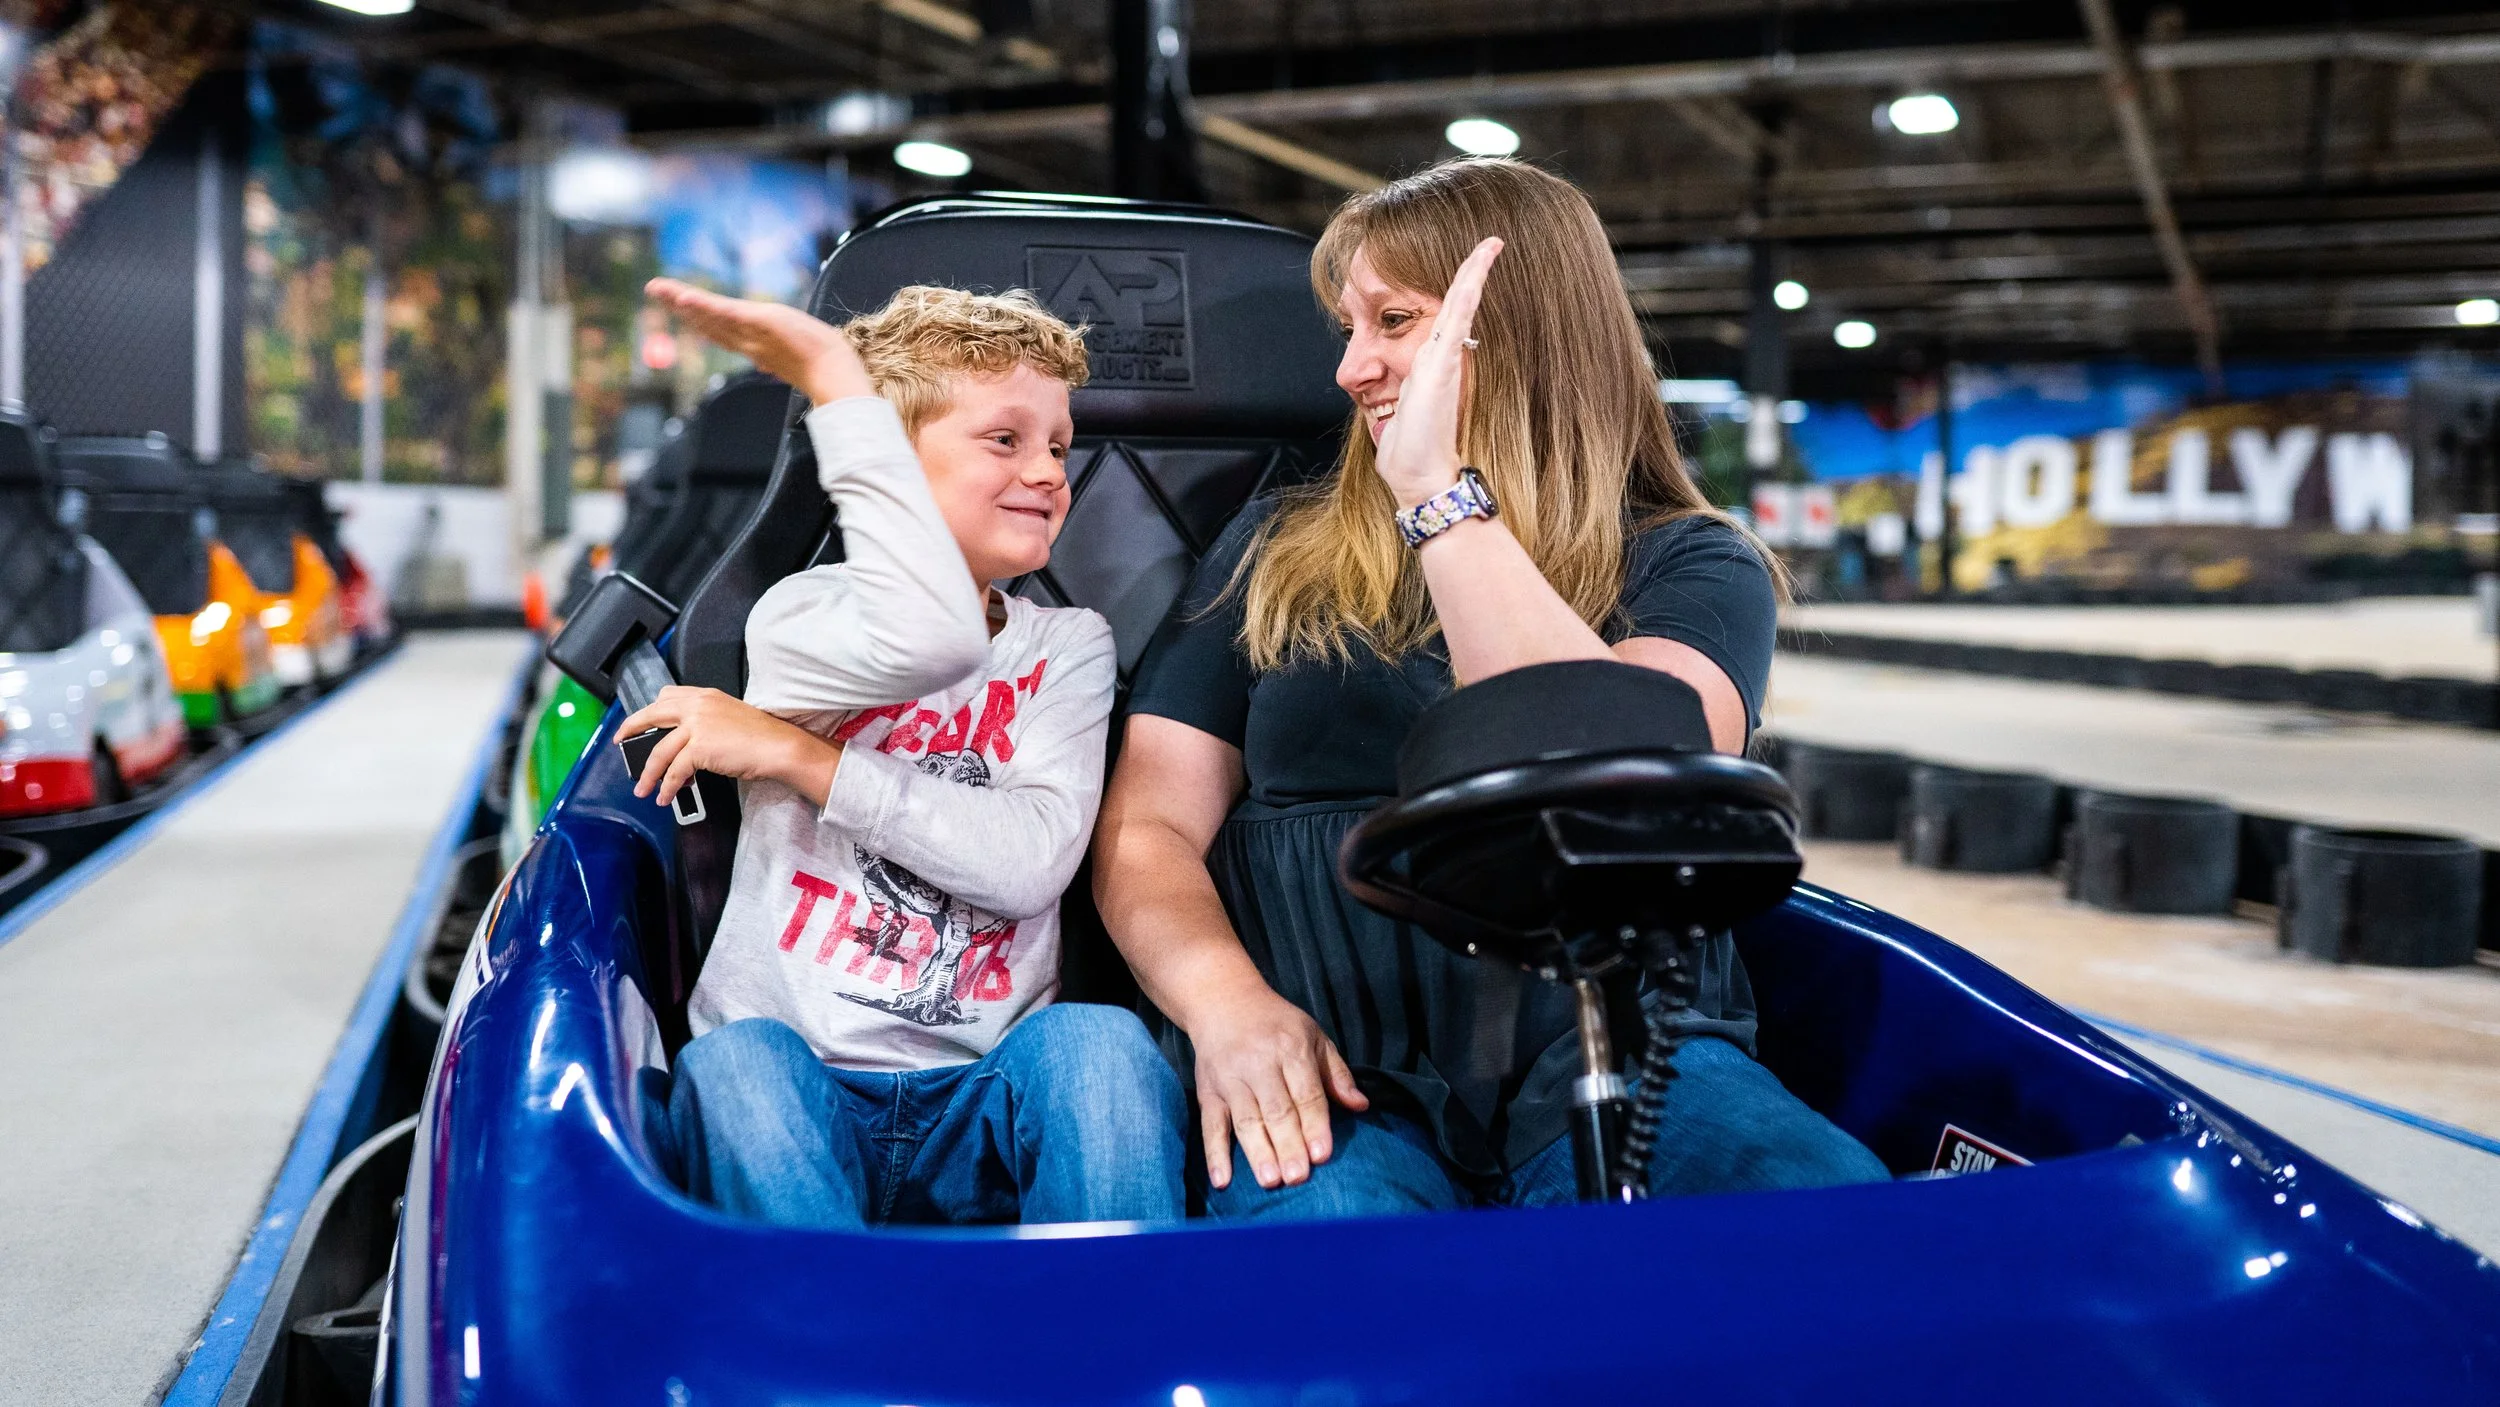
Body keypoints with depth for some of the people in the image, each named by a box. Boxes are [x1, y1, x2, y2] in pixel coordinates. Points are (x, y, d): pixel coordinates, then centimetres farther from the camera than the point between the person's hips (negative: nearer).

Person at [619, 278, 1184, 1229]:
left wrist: (799, 758, -10)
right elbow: (932, 639, -24)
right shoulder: (796, 618, 2)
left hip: (981, 1111, 2)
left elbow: (1034, 858, -8)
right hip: (799, 1093, -1)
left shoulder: (1069, 647, 11)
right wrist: (834, 377, -17)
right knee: (735, 1064, -33)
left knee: (1099, 1043, -29)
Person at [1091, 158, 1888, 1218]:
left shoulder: (1693, 566, 10)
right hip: (1336, 1076, 0)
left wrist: (1440, 496, -12)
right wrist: (1225, 1003, -10)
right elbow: (1148, 829, 11)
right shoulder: (1277, 553, 18)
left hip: (1622, 1054, 1)